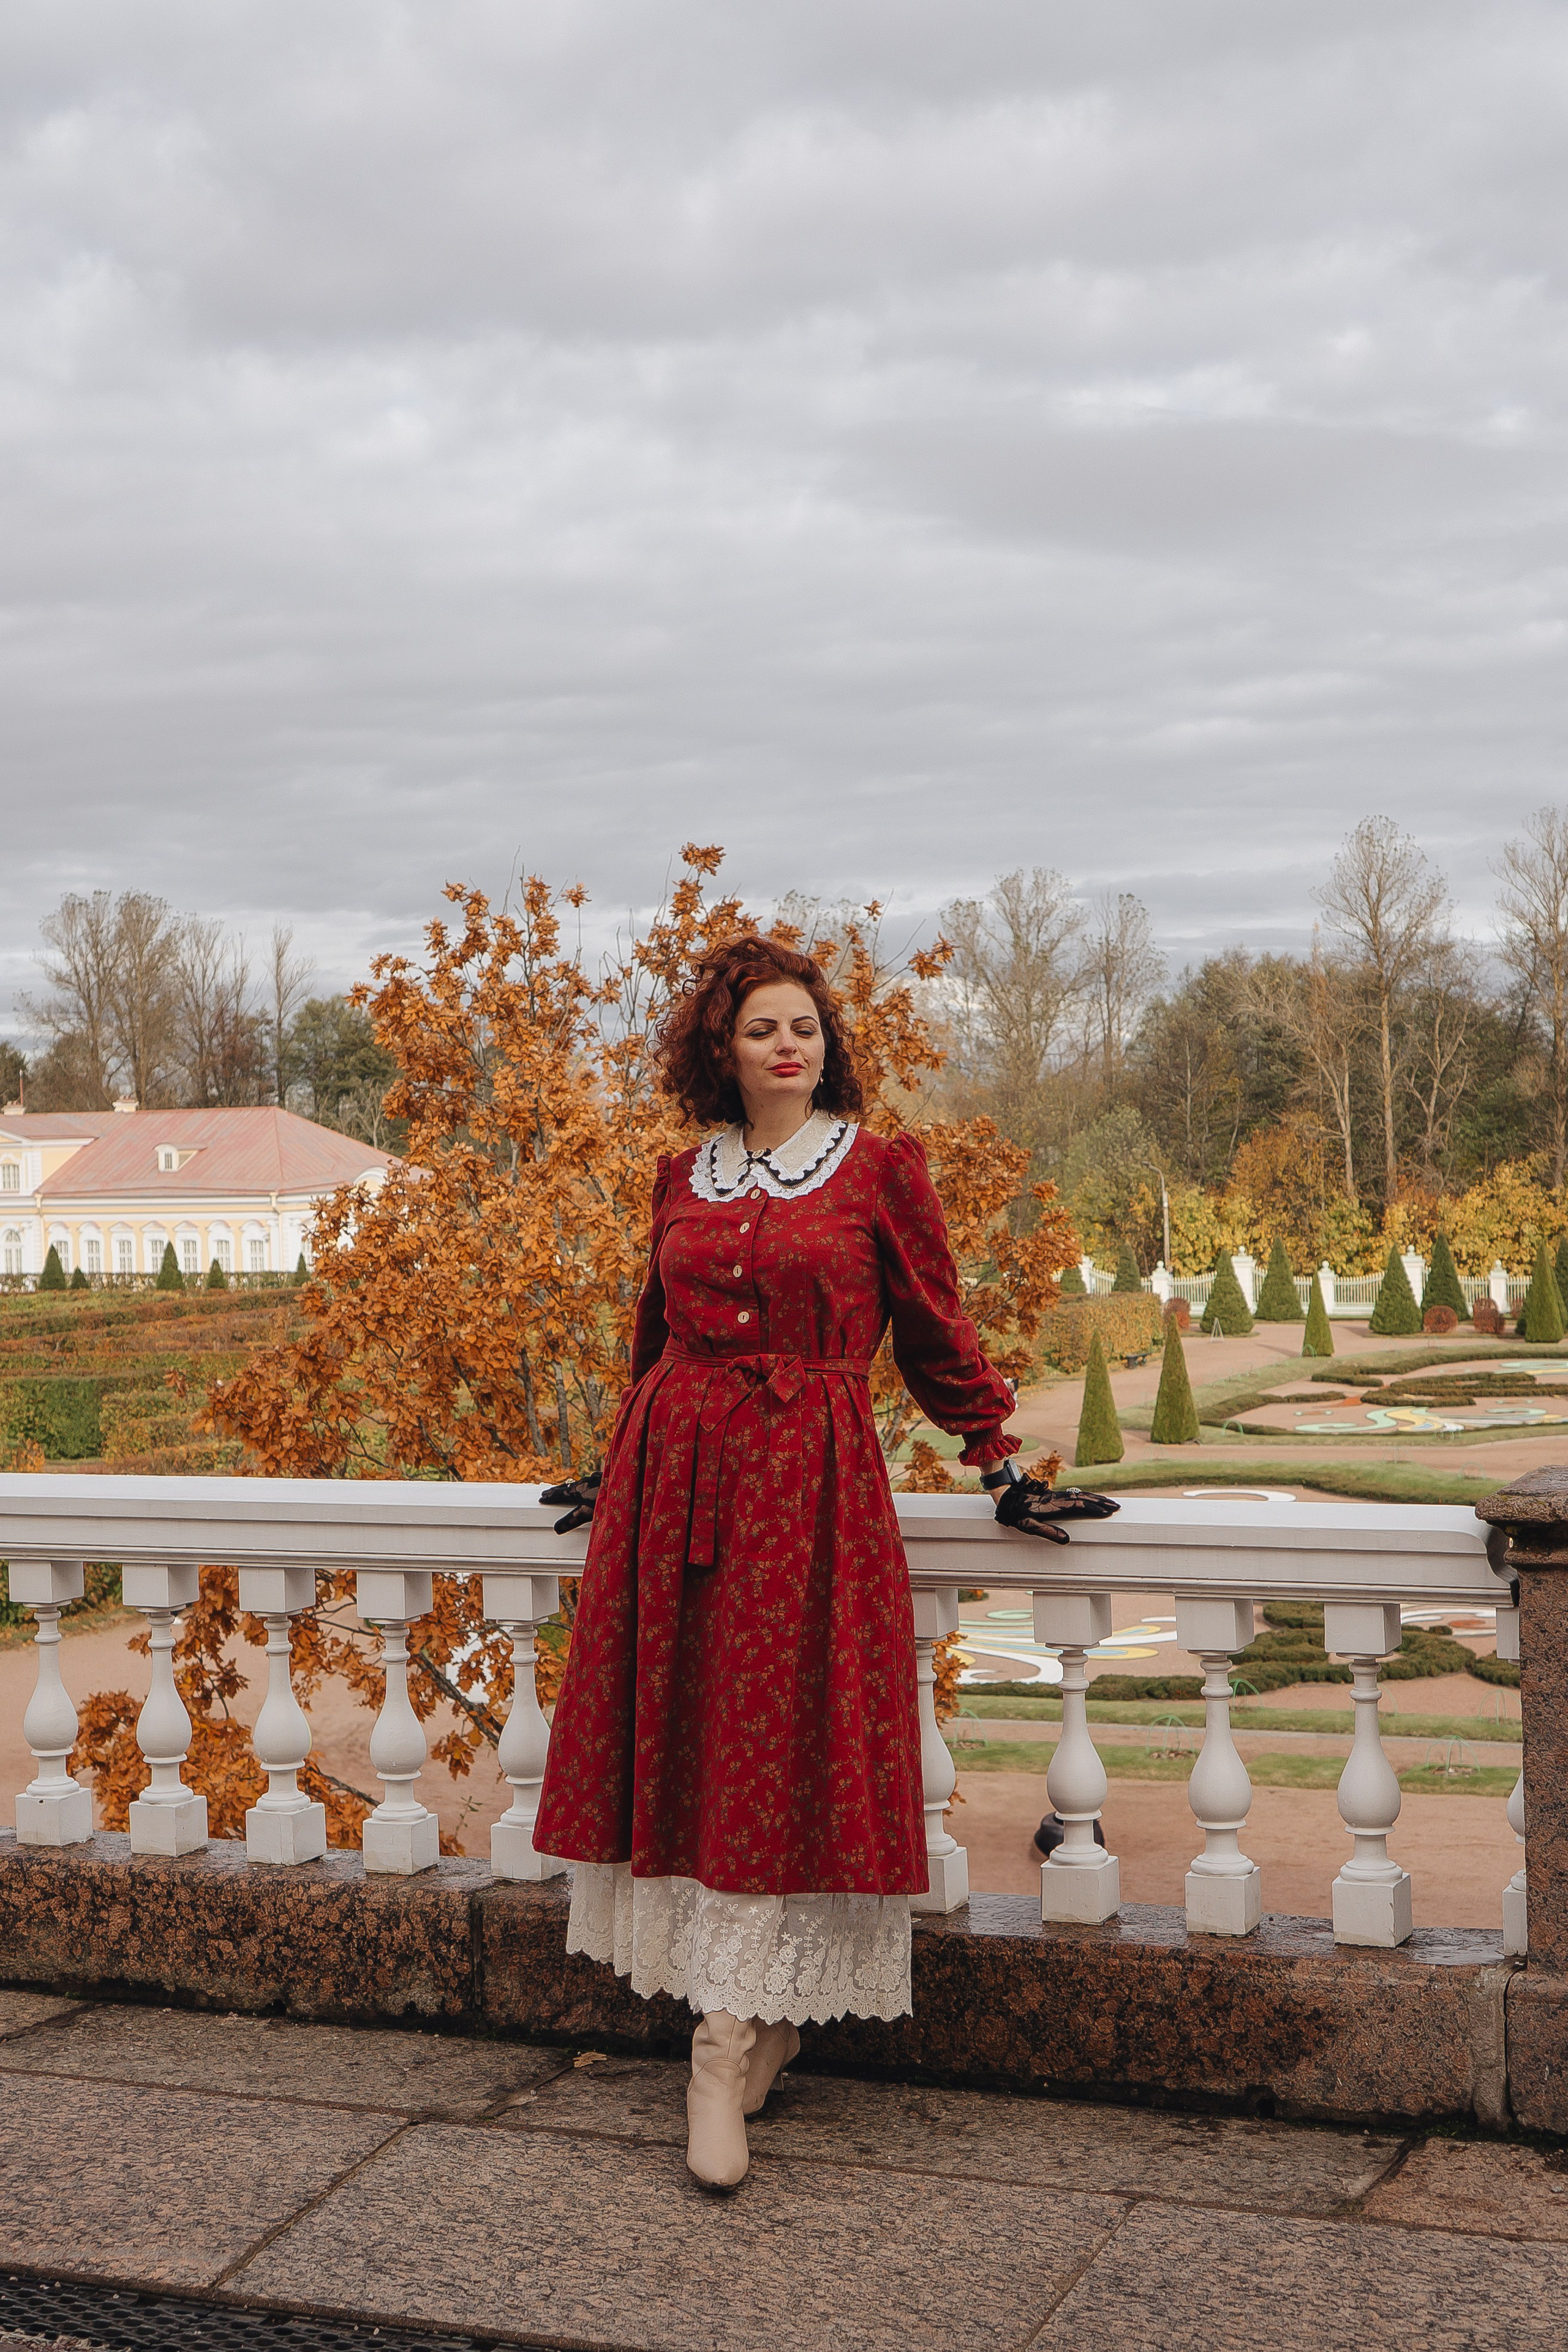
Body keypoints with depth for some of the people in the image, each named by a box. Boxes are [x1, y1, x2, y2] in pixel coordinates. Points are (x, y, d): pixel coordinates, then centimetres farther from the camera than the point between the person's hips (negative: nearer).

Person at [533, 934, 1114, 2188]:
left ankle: (724, 2053, -2)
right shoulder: (683, 1177, 13)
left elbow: (938, 1334, 5)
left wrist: (1003, 1471, 2)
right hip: (674, 1477, 4)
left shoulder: (881, 1168, 2)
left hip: (809, 1481, -4)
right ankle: (762, 2022, 18)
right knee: (686, 1740, 4)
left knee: (775, 1751, -6)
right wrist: (622, 1467, 29)